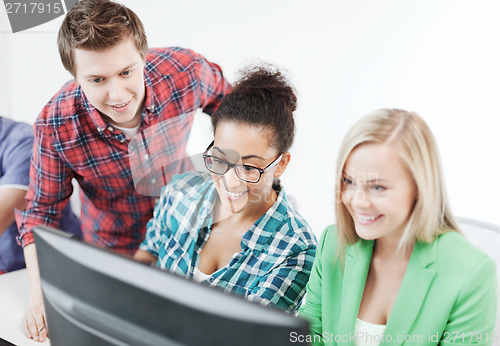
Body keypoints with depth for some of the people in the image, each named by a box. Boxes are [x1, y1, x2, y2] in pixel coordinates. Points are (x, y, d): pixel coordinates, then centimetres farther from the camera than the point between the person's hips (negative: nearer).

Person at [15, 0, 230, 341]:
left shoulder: (185, 71, -30)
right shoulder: (55, 127, -31)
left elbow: (224, 102, -4)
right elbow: (40, 211, -14)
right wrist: (39, 292, -26)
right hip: (113, 248, -1)